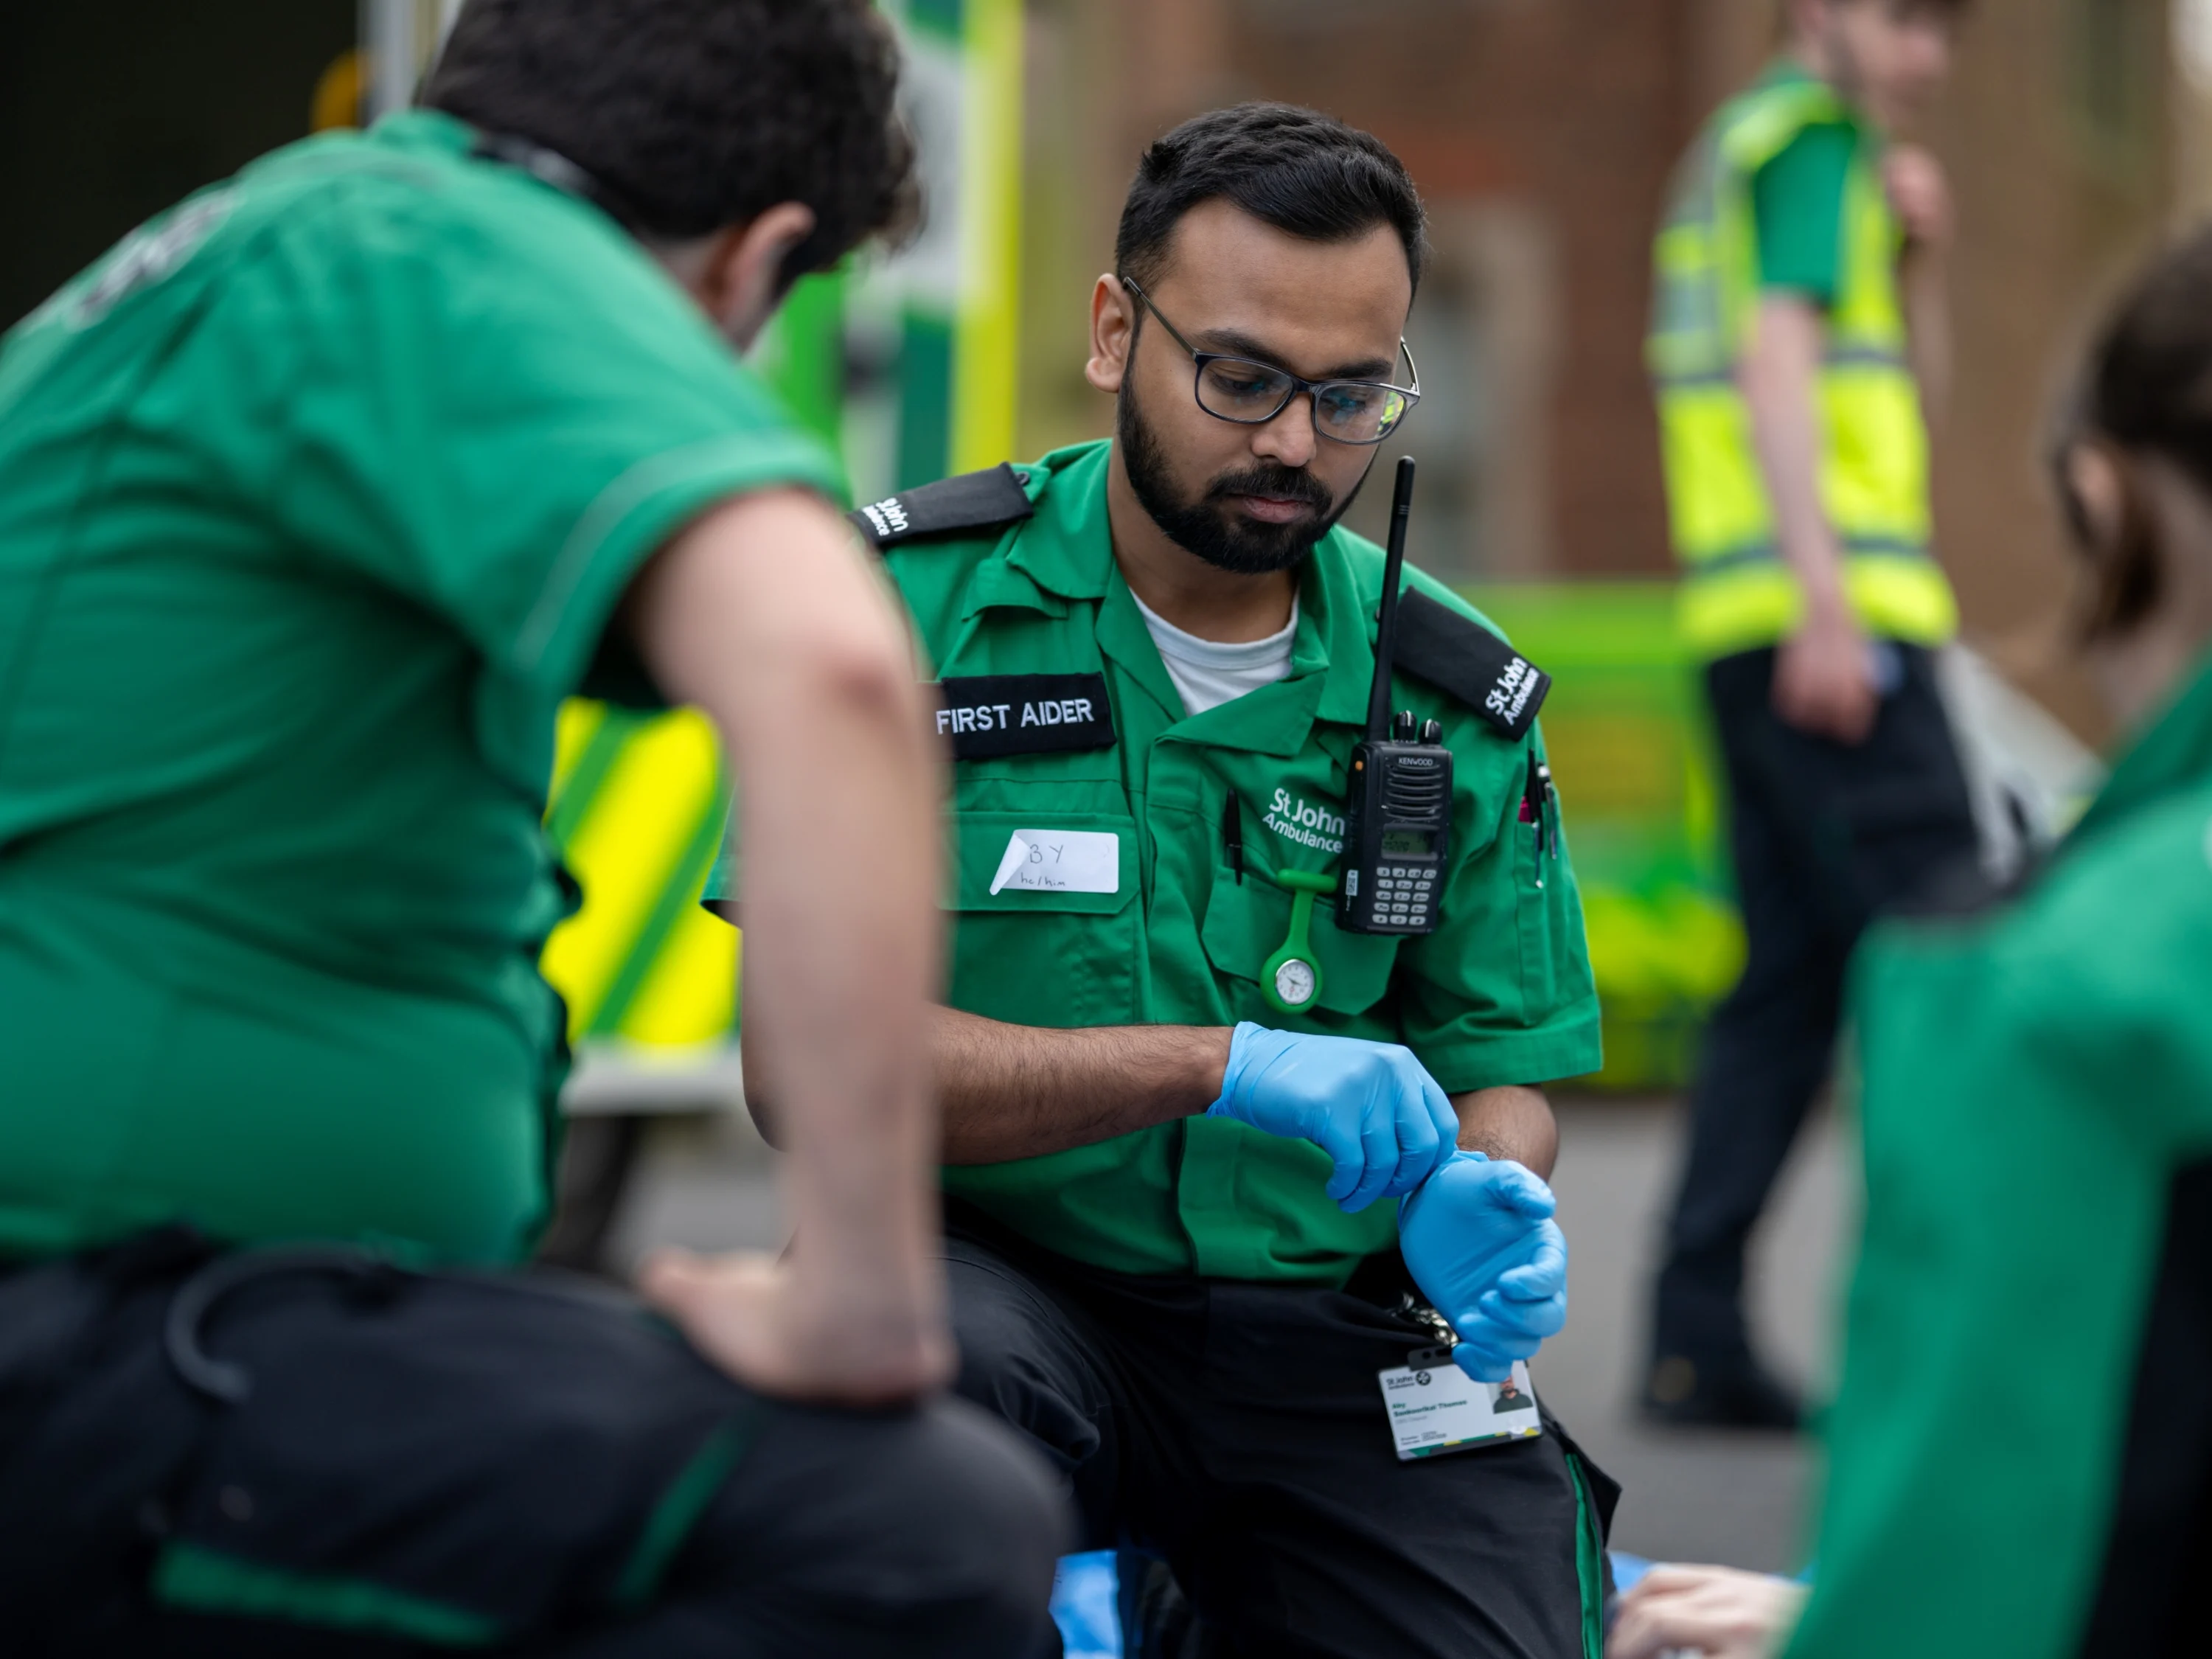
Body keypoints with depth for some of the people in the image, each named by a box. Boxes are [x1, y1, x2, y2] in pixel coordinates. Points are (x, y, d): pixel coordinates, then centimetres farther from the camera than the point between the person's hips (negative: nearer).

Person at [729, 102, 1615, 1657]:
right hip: (1007, 1280, -3)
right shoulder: (913, 599, -5)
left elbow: (1500, 1063, 14)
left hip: (1338, 1342, 3)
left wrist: (1479, 1204, -12)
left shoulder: (1456, 695, 5)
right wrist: (1223, 1064, -22)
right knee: (916, 1343, -37)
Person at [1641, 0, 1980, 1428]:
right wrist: (1826, 598, -23)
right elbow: (1777, 358, -16)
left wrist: (1921, 258, 12)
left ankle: (1697, 1342, 5)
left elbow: (1912, 402, 28)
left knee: (1792, 977, 7)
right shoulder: (1808, 133, -3)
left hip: (1763, 627, 10)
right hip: (1834, 613, -10)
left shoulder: (1752, 149, 27)